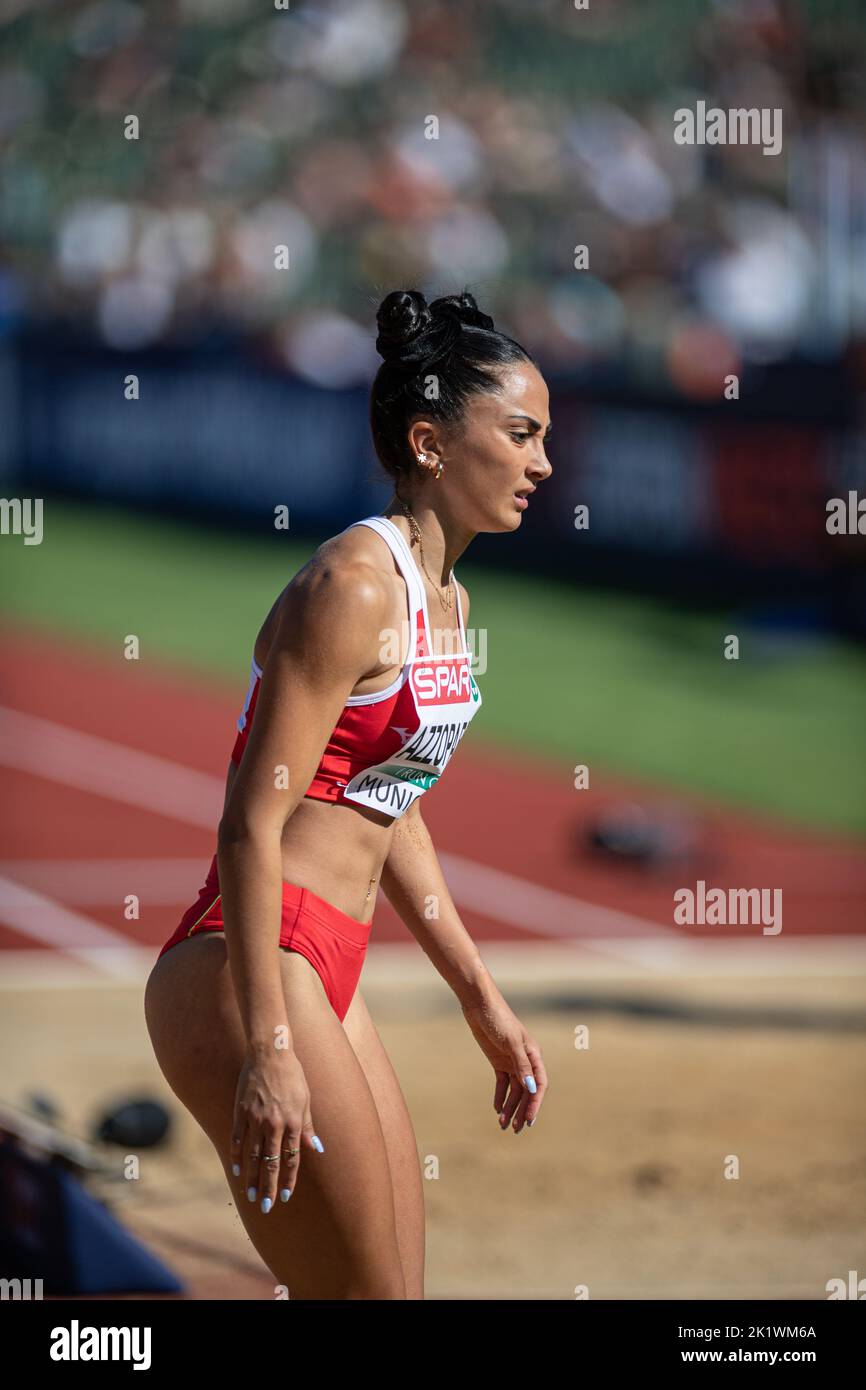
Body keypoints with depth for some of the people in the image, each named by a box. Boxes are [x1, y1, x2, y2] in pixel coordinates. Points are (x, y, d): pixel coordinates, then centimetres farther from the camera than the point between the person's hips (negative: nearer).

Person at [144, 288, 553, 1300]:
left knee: (397, 1293, 10)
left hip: (326, 980, 10)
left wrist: (483, 1004, 27)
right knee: (366, 1293, -8)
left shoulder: (445, 599, 15)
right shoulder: (353, 585, -14)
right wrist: (268, 1048, -24)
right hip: (250, 977, -10)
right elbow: (252, 824, -19)